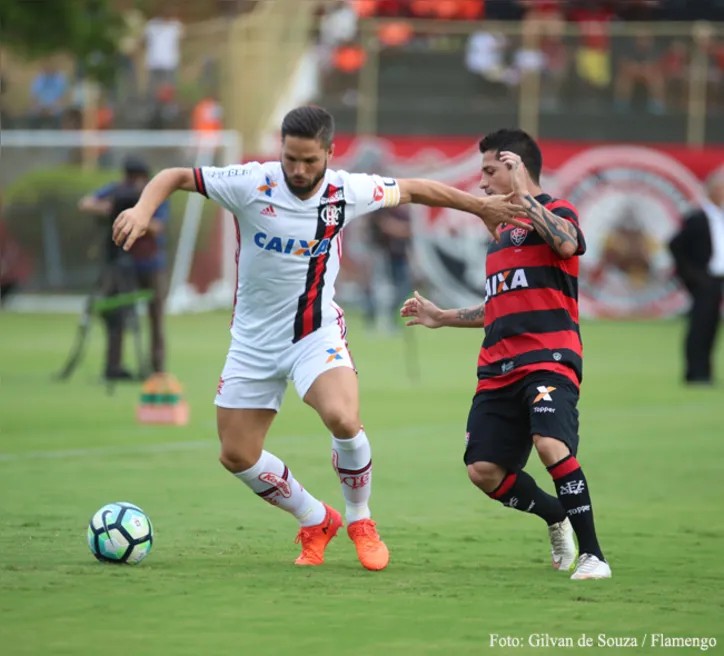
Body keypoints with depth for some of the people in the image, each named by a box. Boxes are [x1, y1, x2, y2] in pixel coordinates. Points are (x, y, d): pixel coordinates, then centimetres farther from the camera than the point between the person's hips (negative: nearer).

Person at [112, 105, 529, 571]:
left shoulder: (348, 192, -11)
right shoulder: (252, 184, -17)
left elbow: (413, 190, 6)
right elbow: (177, 176, -11)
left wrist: (479, 206, 15)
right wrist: (143, 209, -31)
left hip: (317, 332, -1)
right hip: (254, 339, 1)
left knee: (343, 419, -29)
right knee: (237, 456, 2)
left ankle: (360, 520, -1)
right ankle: (317, 522, 26)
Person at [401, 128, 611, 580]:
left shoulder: (557, 211, 0)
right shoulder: (502, 230, 24)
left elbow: (566, 243, -26)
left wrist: (522, 196, -22)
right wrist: (441, 317, 33)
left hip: (549, 360, -8)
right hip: (499, 369, 8)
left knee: (552, 446, -29)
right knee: (484, 470, -1)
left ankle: (592, 554, -20)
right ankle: (557, 517, 25)